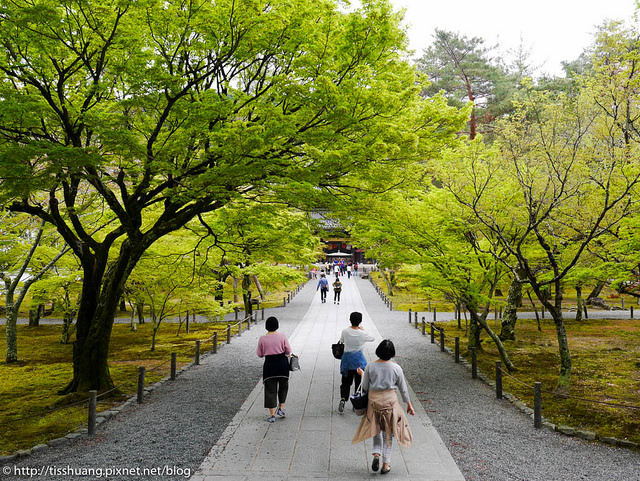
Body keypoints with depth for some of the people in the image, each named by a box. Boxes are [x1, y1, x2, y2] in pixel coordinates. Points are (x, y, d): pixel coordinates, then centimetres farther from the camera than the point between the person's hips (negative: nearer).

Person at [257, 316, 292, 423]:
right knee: (283, 386, 22)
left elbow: (260, 354, 3)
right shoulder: (282, 336, -8)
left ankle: (272, 415, 8)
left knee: (270, 390, 7)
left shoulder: (262, 339, -6)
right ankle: (281, 408, 20)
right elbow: (288, 351, -4)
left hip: (269, 364, 0)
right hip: (282, 363, 0)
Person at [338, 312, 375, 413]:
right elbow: (373, 338, 4)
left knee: (346, 381, 12)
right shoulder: (362, 334, -14)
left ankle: (343, 398, -9)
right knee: (359, 381, 11)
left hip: (347, 357, 2)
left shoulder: (345, 331, -10)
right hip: (359, 359, -2)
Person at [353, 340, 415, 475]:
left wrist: (362, 375, 16)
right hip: (390, 400, 0)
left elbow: (365, 387, -1)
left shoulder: (370, 367, -8)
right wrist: (409, 404, 14)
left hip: (374, 400, 1)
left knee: (376, 428, 20)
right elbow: (403, 388, 1)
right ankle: (386, 464, 15)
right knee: (388, 431, 12)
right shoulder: (396, 368, -8)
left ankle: (376, 453, 1)